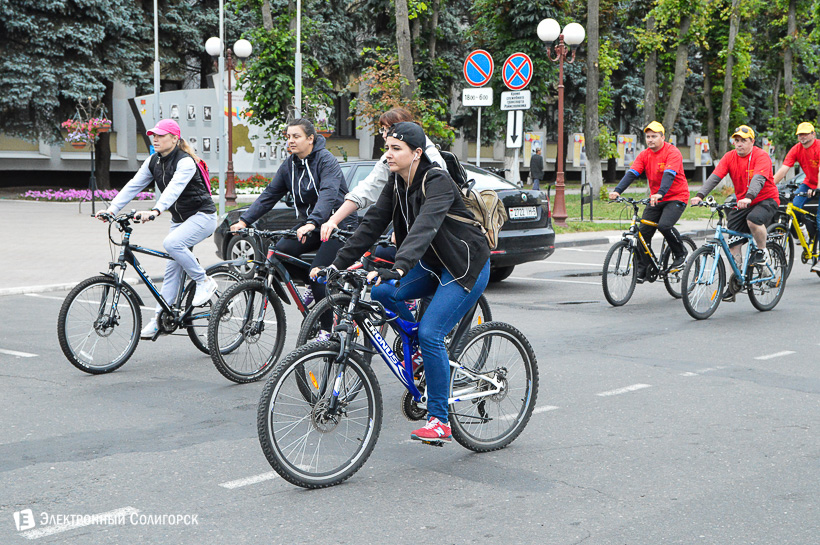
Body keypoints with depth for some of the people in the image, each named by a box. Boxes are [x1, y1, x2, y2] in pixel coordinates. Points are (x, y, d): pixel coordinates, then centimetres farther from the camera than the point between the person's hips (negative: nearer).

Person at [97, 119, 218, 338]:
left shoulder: (185, 162, -20)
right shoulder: (153, 162, 3)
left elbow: (174, 188, -37)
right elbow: (133, 186, -5)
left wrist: (156, 210, -53)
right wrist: (112, 209, -18)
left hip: (202, 216, -7)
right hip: (179, 219, 8)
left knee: (171, 243, -31)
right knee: (172, 270, 3)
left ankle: (204, 282, -14)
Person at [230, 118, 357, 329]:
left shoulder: (326, 160, -16)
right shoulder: (289, 165, 6)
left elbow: (328, 194, -32)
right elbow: (269, 195, 3)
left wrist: (312, 223, -47)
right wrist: (245, 220, -8)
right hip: (308, 224, 7)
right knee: (279, 252, -17)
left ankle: (328, 329, -4)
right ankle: (315, 289, 6)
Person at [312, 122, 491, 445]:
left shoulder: (437, 182, -24)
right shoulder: (397, 184, 1)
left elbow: (425, 227, -40)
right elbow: (372, 224, -2)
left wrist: (398, 268, -54)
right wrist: (337, 265, -11)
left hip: (466, 266, -8)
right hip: (433, 263, 8)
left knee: (430, 333, -18)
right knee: (382, 292, -13)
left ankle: (440, 421, -8)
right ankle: (418, 351, 11)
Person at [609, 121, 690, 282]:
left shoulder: (672, 153, -14)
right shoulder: (644, 155, 2)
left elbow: (669, 175, -30)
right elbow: (631, 173, -9)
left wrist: (660, 193, -47)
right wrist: (617, 191, -25)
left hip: (676, 197, -6)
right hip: (655, 199, 6)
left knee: (664, 225, -29)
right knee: (643, 232, -4)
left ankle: (681, 254, -3)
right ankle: (641, 271, 7)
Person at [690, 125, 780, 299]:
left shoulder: (761, 156, -15)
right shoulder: (730, 157, -1)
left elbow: (758, 179, -31)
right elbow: (715, 177, -12)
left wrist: (749, 197, -49)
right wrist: (700, 195, -27)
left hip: (766, 200, -5)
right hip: (741, 203, 5)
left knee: (753, 219, -37)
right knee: (733, 244, -3)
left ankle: (762, 251, -8)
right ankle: (733, 284, 4)